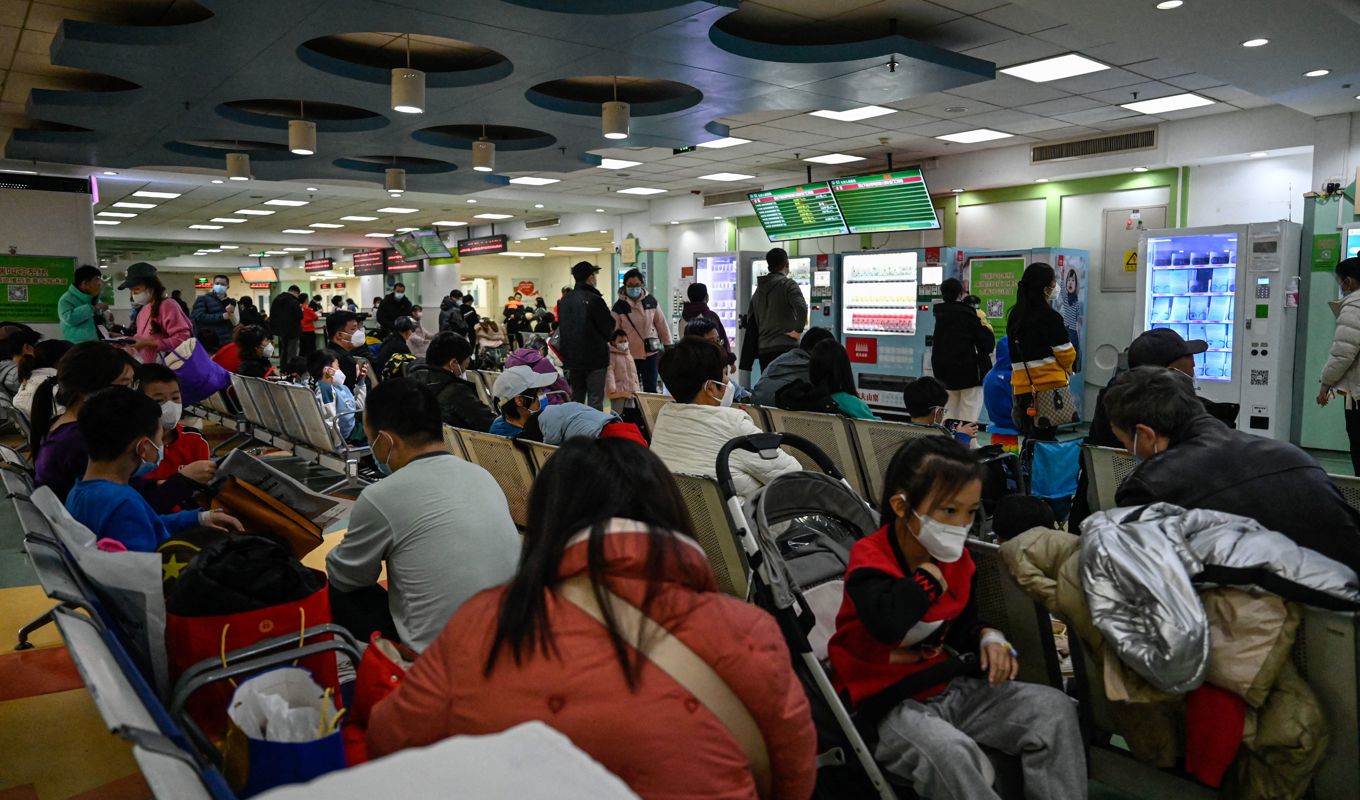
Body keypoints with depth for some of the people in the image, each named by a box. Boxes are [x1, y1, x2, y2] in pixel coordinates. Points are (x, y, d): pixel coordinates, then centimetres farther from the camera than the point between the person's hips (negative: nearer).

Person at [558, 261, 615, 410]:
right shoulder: (595, 300, -15)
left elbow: (562, 327, 14)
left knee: (576, 400, 15)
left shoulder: (564, 299, 7)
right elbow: (609, 330, -11)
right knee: (595, 401, -3)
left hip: (571, 358, 7)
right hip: (595, 358, -7)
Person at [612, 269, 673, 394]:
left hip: (650, 353, 1)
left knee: (651, 388, 6)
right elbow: (614, 333, -4)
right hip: (630, 355, -1)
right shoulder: (619, 306, -6)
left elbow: (662, 325, 6)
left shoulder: (651, 301, 0)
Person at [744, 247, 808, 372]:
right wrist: (798, 330, -9)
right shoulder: (788, 284, -3)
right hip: (786, 347, -6)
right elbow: (801, 308, -23)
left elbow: (751, 324, 18)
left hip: (763, 349, 6)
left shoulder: (759, 289, 16)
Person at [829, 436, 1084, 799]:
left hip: (951, 687, 7)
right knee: (951, 752, -37)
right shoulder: (869, 558, -17)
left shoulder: (956, 559, 5)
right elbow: (888, 622, -39)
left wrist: (989, 637, -3)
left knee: (1054, 707, -4)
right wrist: (928, 578, -22)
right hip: (888, 703, -7)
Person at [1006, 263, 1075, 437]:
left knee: (1030, 436, 13)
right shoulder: (1048, 315, -11)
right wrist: (1067, 367, 13)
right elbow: (1065, 352, -7)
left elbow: (1016, 352, 10)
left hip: (1023, 385, 6)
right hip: (1049, 383, -6)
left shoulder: (1014, 314, 9)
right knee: (1045, 436, -1)